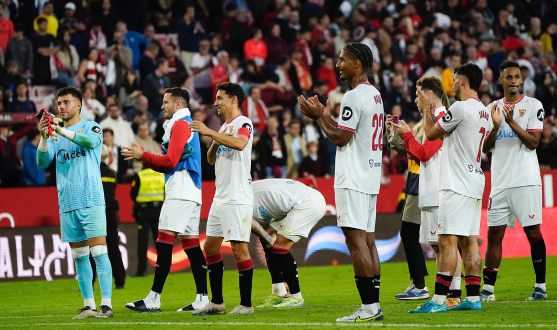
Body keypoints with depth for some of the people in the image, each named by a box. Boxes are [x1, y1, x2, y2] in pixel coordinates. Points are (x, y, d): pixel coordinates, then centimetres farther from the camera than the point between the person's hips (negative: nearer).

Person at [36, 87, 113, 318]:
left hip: (91, 201, -5)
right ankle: (88, 305, 10)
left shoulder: (91, 127, 3)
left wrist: (61, 130, -27)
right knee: (79, 256, 6)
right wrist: (44, 137, -14)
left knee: (98, 251, -10)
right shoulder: (55, 135, 14)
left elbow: (90, 141, -20)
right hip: (67, 204, 5)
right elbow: (42, 162, 2)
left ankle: (106, 304, -10)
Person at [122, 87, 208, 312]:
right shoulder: (186, 125, 24)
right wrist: (144, 158, 13)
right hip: (190, 193, 10)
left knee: (164, 242, -13)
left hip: (180, 192, -10)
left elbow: (170, 161, -15)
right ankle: (202, 298, 4)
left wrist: (143, 155, -6)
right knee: (191, 244, 7)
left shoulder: (180, 125, -7)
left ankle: (153, 299, -17)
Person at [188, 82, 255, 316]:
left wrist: (209, 132, -26)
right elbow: (211, 159, 22)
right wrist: (214, 143, 1)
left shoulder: (243, 123, -8)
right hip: (220, 198, 10)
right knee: (210, 246, 10)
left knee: (239, 248, -9)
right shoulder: (224, 127, 19)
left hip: (238, 198, -10)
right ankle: (216, 303, 16)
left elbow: (240, 143, -30)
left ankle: (246, 304, -5)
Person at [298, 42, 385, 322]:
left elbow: (340, 138, -15)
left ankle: (368, 307, -13)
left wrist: (319, 117, -2)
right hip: (370, 176, 10)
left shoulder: (354, 97, -14)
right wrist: (326, 117, 21)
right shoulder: (375, 95, 17)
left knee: (356, 239, -10)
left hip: (353, 179, -10)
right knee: (367, 240, 10)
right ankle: (374, 305, 10)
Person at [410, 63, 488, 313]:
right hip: (475, 182, 9)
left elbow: (431, 133, -5)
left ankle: (438, 300, -14)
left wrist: (429, 108, 10)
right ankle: (473, 297, 8)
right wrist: (435, 106, 31)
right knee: (469, 241, 9)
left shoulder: (461, 107, -14)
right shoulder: (483, 111, 15)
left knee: (447, 241, -11)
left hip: (457, 185, -9)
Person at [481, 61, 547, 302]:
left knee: (533, 232, -3)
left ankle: (541, 286, 2)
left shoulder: (533, 106, 2)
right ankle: (488, 288, 5)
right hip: (500, 182, 4)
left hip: (526, 180, -4)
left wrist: (512, 122, -17)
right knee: (494, 234, 2)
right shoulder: (492, 108, 14)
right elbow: (485, 148, 9)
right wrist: (496, 126, -8)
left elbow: (533, 142, -7)